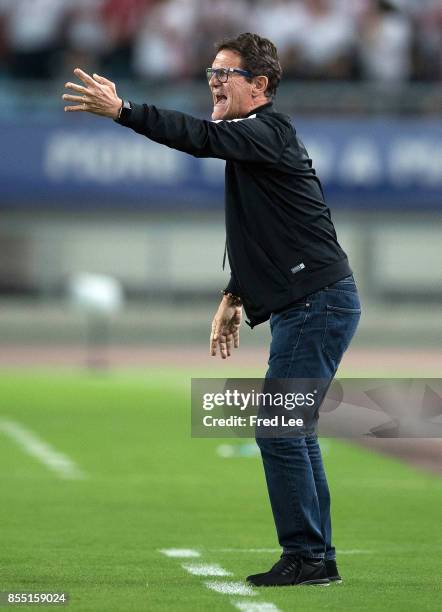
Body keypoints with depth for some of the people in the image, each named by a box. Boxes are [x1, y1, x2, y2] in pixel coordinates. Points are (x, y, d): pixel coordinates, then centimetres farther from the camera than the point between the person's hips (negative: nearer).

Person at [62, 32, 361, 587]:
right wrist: (235, 297, 19)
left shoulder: (267, 132, -11)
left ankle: (305, 556, -5)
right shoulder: (254, 139, 20)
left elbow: (202, 138, -29)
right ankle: (316, 559, 16)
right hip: (311, 306, 10)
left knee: (278, 430, -9)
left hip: (317, 303, -10)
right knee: (292, 432, 13)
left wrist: (121, 111, -37)